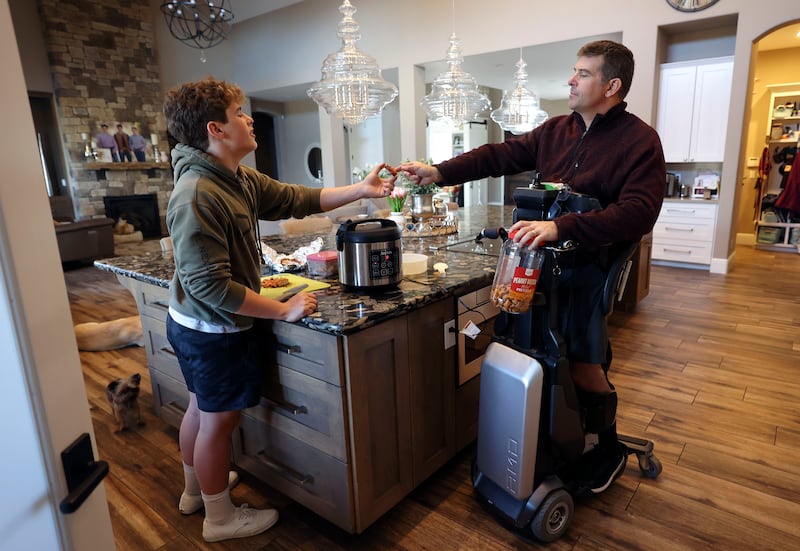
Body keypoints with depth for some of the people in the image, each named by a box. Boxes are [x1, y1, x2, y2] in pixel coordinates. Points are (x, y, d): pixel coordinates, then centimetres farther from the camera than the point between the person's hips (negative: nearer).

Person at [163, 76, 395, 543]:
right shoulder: (197, 197, -28)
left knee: (202, 408, 25)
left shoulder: (239, 180, 0)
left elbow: (298, 200, 4)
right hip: (214, 332, -9)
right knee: (219, 420, 8)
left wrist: (361, 190, -3)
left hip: (200, 327, 9)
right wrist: (283, 310, -25)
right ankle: (220, 518, 32)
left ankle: (197, 488, 49)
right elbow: (210, 285, -30)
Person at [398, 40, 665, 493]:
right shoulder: (556, 130, 10)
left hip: (590, 263, -5)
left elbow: (638, 213, -22)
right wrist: (440, 173, -6)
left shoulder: (640, 141, -9)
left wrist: (560, 227, -35)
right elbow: (501, 155, 6)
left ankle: (610, 448, 22)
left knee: (584, 365, -7)